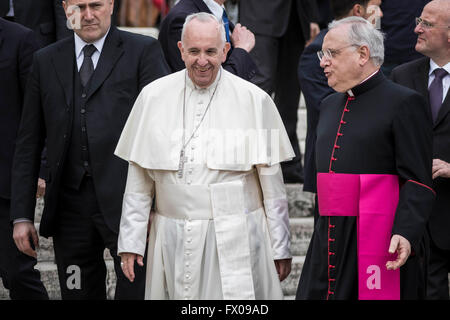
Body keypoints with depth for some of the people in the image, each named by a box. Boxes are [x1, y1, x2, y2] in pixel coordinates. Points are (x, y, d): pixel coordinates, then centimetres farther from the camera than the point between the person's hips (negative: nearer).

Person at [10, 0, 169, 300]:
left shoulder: (142, 52, 1)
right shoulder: (46, 61, 12)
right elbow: (29, 143, 13)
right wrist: (22, 215, 7)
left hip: (125, 200, -4)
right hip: (69, 205, 4)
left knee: (136, 292, -7)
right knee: (78, 292, 8)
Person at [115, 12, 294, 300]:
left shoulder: (254, 100, 0)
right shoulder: (153, 97, 6)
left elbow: (272, 182, 2)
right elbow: (138, 181, 9)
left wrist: (281, 248, 3)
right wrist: (131, 242, 4)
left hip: (236, 242, -2)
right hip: (173, 242, 2)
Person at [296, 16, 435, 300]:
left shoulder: (404, 103, -6)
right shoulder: (330, 105, 19)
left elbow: (418, 182, -12)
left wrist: (405, 233, -24)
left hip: (380, 244, -7)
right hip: (328, 243, 7)